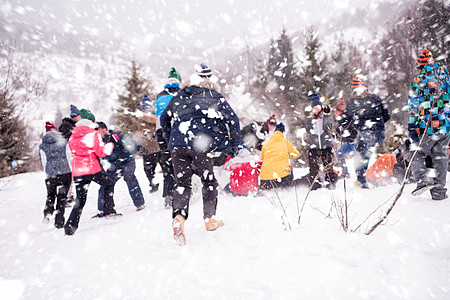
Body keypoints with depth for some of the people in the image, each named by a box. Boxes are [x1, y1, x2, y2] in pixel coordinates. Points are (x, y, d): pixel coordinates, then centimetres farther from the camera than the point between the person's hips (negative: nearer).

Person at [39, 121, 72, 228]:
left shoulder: (42, 146, 4)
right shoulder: (64, 142, -2)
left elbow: (44, 162, 9)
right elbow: (70, 158, -1)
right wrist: (72, 171, 10)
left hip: (51, 175, 2)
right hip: (65, 173, -1)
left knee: (50, 195, 23)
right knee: (62, 197, 7)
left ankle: (48, 213, 2)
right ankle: (59, 221, 8)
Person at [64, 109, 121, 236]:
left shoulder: (72, 137, 12)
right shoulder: (93, 134, -6)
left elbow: (74, 152, 19)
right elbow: (101, 152, -9)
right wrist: (111, 143, 3)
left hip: (77, 171, 5)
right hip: (92, 169, -5)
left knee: (80, 201, 13)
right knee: (109, 184, 20)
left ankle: (70, 227, 8)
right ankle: (108, 210, 12)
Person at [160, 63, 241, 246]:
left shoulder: (180, 96, 20)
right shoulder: (216, 97, 10)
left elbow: (164, 119, 24)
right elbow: (233, 121, 4)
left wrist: (171, 140, 34)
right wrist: (233, 147, 12)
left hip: (177, 144, 3)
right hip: (201, 144, -2)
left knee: (182, 184, 9)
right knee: (209, 182, 15)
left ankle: (179, 217, -12)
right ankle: (209, 219, 24)